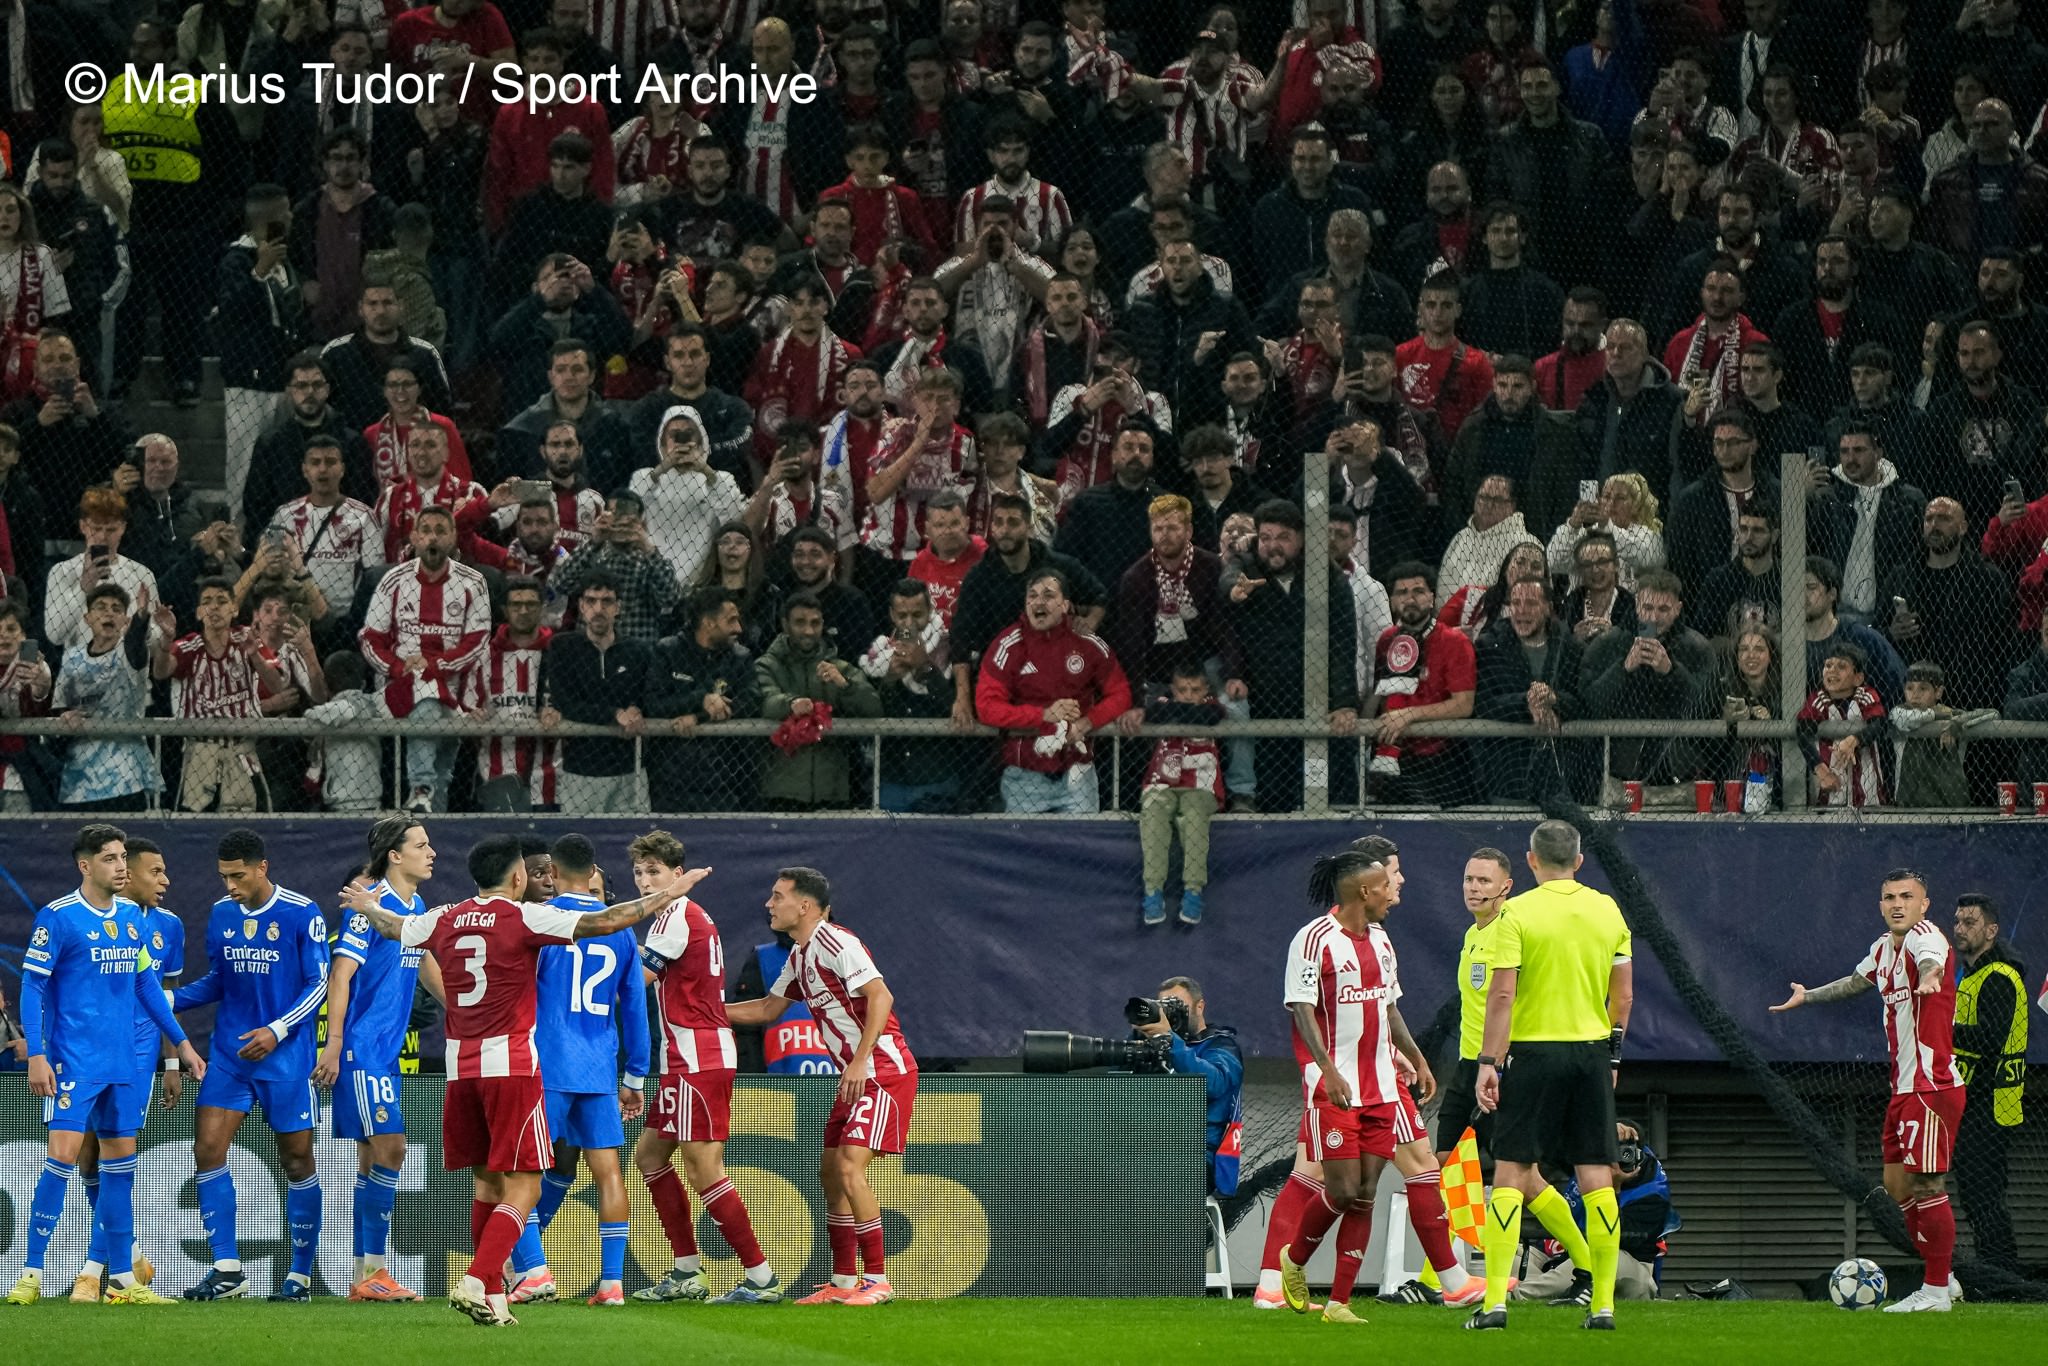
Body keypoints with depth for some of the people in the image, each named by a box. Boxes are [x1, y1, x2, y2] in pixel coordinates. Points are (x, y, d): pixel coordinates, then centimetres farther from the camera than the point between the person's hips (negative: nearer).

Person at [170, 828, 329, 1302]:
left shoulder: (301, 915, -8)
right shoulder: (221, 915, 7)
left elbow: (318, 985, -7)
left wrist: (277, 1030, -17)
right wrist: (167, 1000, 3)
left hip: (285, 1057, -4)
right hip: (229, 1054, 4)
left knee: (297, 1159, 2)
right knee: (208, 1149, -8)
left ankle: (301, 1274, 13)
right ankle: (227, 1271, -5)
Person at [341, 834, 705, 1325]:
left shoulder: (445, 921, 9)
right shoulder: (524, 917, -8)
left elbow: (393, 926, 29)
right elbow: (604, 921, -13)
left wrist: (367, 907, 52)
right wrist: (669, 893, -4)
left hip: (460, 1065, 6)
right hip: (511, 1064, -6)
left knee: (486, 1182, 15)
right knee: (522, 1188, -5)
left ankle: (493, 1300, 15)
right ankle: (476, 1283, -22)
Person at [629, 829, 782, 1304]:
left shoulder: (677, 915, -12)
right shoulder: (695, 917, 18)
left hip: (698, 1058, -11)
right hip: (688, 1059, 11)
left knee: (704, 1171, -11)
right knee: (649, 1155, 14)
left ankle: (761, 1277, -10)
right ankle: (687, 1272, 14)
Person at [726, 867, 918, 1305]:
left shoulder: (836, 945, -16)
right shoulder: (800, 956, 15)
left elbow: (881, 997, -24)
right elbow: (769, 1008, 28)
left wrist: (861, 1061, -28)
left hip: (883, 1070, -10)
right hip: (856, 1074, 10)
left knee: (850, 1168, -16)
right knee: (831, 1171, 9)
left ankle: (877, 1281, -12)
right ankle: (843, 1282, 14)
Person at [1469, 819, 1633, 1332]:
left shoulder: (1517, 913, -8)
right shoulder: (1607, 910, 6)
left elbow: (1502, 995, -13)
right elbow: (1624, 994, 10)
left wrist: (1490, 1063, -10)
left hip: (1534, 1051, -4)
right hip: (1592, 1051, 4)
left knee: (1510, 1174, -1)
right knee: (1596, 1177, 6)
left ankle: (1495, 1300, -8)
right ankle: (1603, 1304, 4)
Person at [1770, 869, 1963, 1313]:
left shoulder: (1924, 936, -13)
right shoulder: (1884, 948, 14)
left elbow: (1931, 960, -40)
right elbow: (1858, 981, 37)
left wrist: (1928, 978, -64)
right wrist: (1807, 997, 52)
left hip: (1933, 1086, -9)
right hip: (1904, 1086, 9)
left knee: (1924, 1183, -9)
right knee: (1897, 1184, 11)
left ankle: (1936, 1292, -2)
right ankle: (1940, 1277, 21)